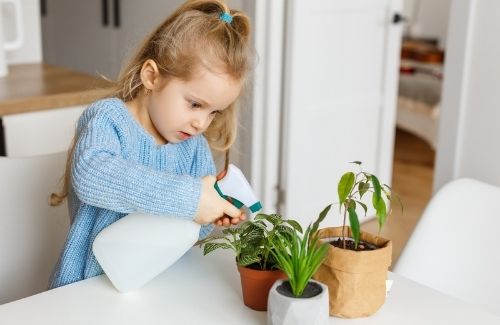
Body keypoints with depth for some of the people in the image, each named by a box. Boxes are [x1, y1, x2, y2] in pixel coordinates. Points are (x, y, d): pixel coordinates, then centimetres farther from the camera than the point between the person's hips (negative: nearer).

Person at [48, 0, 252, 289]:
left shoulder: (195, 147, 6)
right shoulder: (107, 119, -11)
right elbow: (90, 175, -33)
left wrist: (210, 217, -16)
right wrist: (188, 197, -35)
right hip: (89, 286, -4)